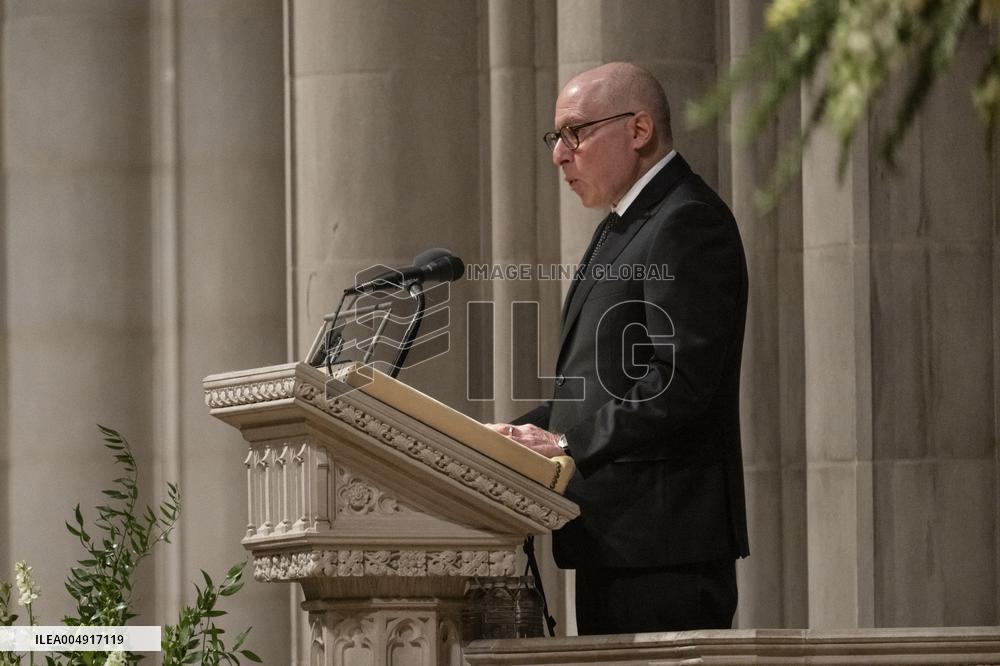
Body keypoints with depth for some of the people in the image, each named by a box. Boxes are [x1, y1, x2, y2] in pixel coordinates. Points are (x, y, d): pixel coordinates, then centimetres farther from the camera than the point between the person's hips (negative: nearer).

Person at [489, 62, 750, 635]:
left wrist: (570, 446, -19)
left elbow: (681, 379, -21)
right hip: (612, 543, 10)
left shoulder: (687, 223, -11)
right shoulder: (626, 224, 22)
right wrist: (526, 433, 7)